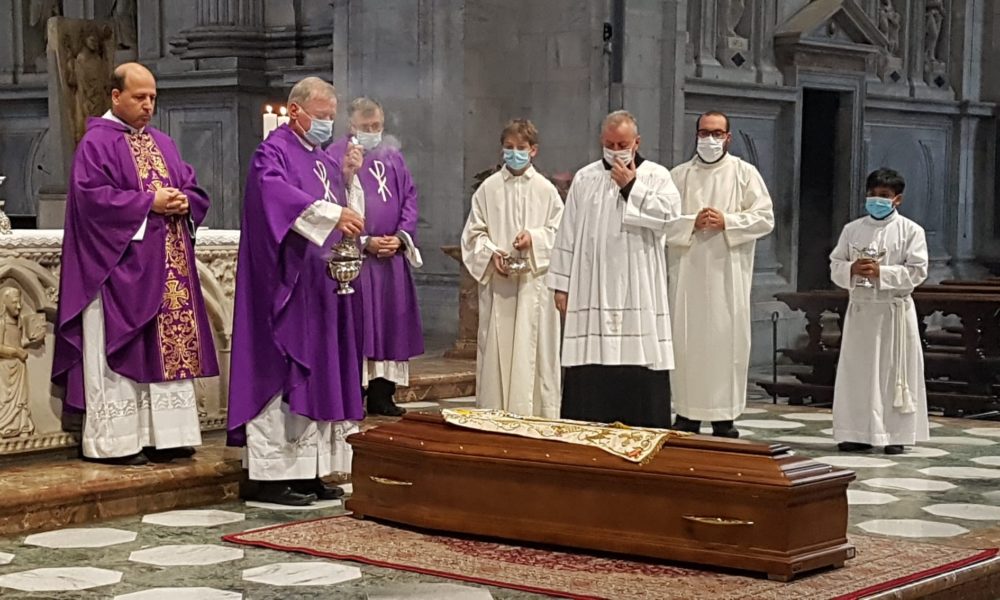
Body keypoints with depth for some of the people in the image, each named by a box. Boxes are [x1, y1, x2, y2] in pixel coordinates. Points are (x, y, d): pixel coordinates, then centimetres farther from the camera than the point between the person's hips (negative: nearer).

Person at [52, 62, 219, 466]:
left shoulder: (163, 143, 18)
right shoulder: (96, 143, -4)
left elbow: (193, 190, 17)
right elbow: (92, 196, -16)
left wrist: (184, 202, -7)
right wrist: (149, 202, -17)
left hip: (169, 270, 7)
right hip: (119, 267, -7)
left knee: (172, 347, 5)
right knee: (121, 351, -6)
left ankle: (162, 435, 10)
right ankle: (114, 440, -1)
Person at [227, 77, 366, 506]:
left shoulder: (323, 159, 20)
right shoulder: (272, 153, -6)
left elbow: (347, 217, 19)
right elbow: (277, 193, -27)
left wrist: (349, 177, 3)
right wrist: (332, 213, -35)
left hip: (321, 286, 9)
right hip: (286, 285, -9)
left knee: (318, 373, 8)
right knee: (281, 374, -8)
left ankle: (309, 472, 13)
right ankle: (272, 475, -5)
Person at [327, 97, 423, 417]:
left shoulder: (393, 157, 13)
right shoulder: (335, 156, -3)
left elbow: (409, 198, 11)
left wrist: (401, 237, -5)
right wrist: (364, 241, -15)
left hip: (391, 256, 5)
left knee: (389, 323, 6)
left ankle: (382, 395, 13)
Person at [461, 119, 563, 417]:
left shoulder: (545, 189, 5)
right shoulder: (488, 188, 6)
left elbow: (559, 232, 5)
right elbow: (473, 233, 8)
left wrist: (534, 238, -12)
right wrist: (490, 254, -9)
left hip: (534, 282, -1)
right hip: (497, 284, 1)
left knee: (533, 349, -1)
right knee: (496, 349, 1)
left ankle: (536, 413, 3)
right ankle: (494, 413, 6)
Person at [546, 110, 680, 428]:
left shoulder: (657, 176, 6)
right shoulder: (585, 179, 12)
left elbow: (669, 214, -11)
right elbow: (568, 234, 10)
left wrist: (631, 187, -10)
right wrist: (561, 284, 5)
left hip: (638, 292, -2)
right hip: (591, 292, 2)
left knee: (640, 363, -4)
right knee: (589, 372, 0)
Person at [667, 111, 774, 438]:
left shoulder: (745, 173, 8)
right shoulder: (679, 175, 11)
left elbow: (765, 218, 0)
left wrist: (726, 222, -12)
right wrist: (692, 224, -13)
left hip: (728, 274, -1)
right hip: (687, 272, 1)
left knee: (728, 340, -3)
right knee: (686, 339, 0)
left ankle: (724, 417, 1)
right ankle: (687, 414, 6)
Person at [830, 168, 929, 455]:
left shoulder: (911, 231, -1)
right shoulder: (852, 229, 9)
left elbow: (917, 271, -8)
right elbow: (835, 266, 8)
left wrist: (881, 272, -18)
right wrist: (852, 270, -13)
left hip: (895, 310, -3)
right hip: (860, 308, 3)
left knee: (895, 371, 0)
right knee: (857, 370, 4)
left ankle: (896, 434, 7)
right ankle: (857, 433, 11)